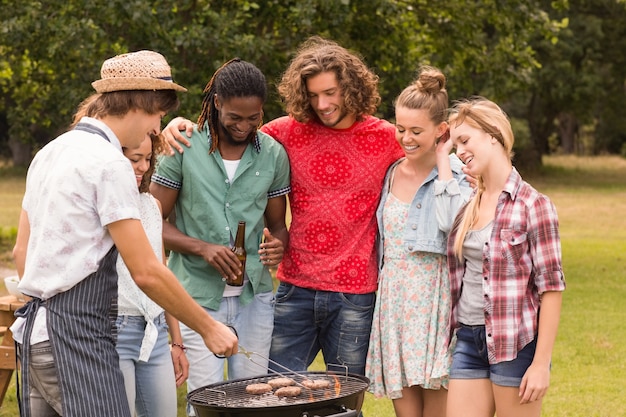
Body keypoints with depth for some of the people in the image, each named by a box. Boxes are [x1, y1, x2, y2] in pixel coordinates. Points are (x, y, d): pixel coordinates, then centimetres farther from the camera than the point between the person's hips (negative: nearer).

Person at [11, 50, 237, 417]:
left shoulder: (50, 153, 16)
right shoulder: (109, 162, -12)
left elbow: (21, 252, 22)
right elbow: (147, 272, -14)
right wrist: (209, 328, -6)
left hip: (35, 328, 10)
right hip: (78, 335, -10)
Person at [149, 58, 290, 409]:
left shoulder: (273, 154, 5)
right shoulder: (184, 148, -4)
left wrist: (278, 245, -11)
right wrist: (203, 248, -17)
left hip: (254, 297, 3)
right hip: (198, 296, -3)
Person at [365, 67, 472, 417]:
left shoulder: (457, 174, -3)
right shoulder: (390, 174, 13)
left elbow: (451, 223, -23)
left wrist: (443, 163, -13)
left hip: (434, 302, -5)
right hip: (393, 304, 5)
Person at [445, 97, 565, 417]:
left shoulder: (532, 205, -9)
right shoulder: (467, 206, 9)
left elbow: (551, 286, -11)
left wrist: (541, 363, -14)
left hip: (515, 343, -6)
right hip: (468, 339, 6)